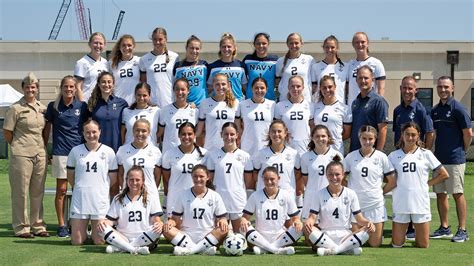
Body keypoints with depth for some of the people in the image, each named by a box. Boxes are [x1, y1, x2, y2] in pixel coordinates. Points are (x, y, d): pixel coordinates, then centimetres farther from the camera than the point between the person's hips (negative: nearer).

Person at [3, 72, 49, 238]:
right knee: (20, 193, 0)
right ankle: (21, 227, 7)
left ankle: (38, 226, 20)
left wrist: (43, 146, 12)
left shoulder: (42, 108, 10)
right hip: (21, 156, -5)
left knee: (38, 192, 11)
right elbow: (7, 132, -3)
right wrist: (18, 147, 3)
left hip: (40, 155, 5)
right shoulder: (16, 109, -5)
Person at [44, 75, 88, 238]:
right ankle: (61, 225, 7)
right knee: (61, 190, 0)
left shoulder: (82, 106, 5)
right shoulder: (53, 106, 4)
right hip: (60, 153, -1)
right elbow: (47, 128, 10)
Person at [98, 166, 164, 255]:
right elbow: (112, 220, 10)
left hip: (143, 240, -1)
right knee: (102, 229, -23)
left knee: (158, 230, -31)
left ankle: (119, 248, -28)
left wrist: (159, 224, -22)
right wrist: (103, 221, -13)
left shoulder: (150, 199, 10)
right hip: (123, 239, 1)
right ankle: (136, 249, -34)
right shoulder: (118, 199, 14)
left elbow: (156, 220, 2)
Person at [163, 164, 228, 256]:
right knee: (166, 230, -24)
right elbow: (176, 218, 9)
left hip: (208, 237, 0)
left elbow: (222, 217, 8)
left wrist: (222, 221, -17)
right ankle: (203, 248, -31)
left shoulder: (215, 196, 8)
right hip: (186, 237, 1)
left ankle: (189, 249, -31)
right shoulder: (184, 196, 9)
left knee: (224, 229, -29)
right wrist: (171, 222, -14)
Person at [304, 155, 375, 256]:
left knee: (367, 229, -26)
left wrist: (367, 222, -18)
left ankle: (332, 249, -31)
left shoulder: (350, 194, 7)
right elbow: (313, 216, 1)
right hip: (325, 235, 0)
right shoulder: (320, 194, 6)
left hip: (345, 235, 1)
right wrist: (308, 221, -24)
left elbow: (359, 218, 5)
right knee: (307, 229, -31)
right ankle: (348, 249, -29)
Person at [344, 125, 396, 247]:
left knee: (375, 244, 1)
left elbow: (392, 182, 4)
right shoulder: (351, 157, 0)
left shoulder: (381, 157, -1)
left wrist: (379, 192, 2)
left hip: (375, 204, 0)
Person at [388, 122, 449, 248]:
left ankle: (417, 235, 34)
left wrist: (427, 184, 2)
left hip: (420, 203, 0)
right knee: (397, 244, 3)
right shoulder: (393, 156, 6)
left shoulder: (426, 154, 5)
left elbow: (444, 174, 7)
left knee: (423, 245, 2)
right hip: (400, 204, 0)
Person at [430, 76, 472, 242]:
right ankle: (444, 228, 18)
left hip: (455, 159, -7)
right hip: (438, 158, 7)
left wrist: (462, 151, 2)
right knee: (440, 194, 9)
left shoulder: (458, 109, -9)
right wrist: (437, 151, 12)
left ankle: (462, 230, -1)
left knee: (457, 194, -5)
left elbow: (468, 133, -7)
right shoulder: (435, 110, 12)